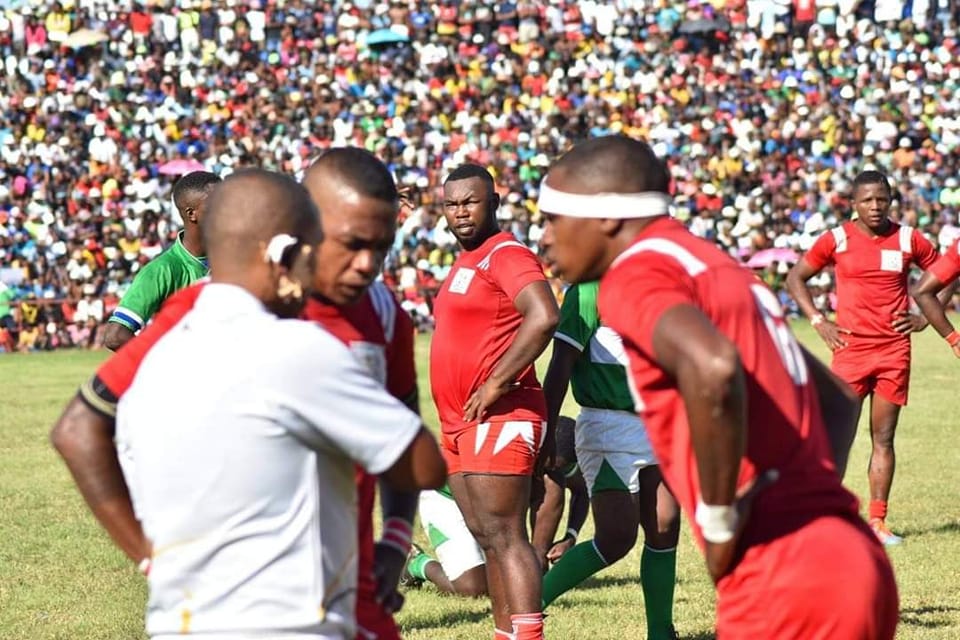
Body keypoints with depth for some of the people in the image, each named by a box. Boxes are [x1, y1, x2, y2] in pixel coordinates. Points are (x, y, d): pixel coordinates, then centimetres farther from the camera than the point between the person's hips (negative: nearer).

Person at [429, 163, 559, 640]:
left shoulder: (507, 255, -11)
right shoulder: (465, 263, 19)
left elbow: (543, 317, -27)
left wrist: (494, 386, -23)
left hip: (498, 417, -10)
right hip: (460, 424, 10)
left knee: (502, 534, -14)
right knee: (486, 538, 10)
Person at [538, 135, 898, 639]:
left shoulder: (635, 276, -6)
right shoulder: (720, 270, 22)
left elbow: (713, 367, -28)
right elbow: (837, 397, 30)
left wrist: (719, 522, -17)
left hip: (785, 580, -8)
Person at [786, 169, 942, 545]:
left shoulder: (908, 240, 4)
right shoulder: (837, 240, 0)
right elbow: (795, 278, 8)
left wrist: (924, 318, 4)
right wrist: (819, 322, -1)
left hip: (894, 351, 2)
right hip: (851, 349, -2)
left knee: (883, 438, 6)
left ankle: (877, 521, 10)